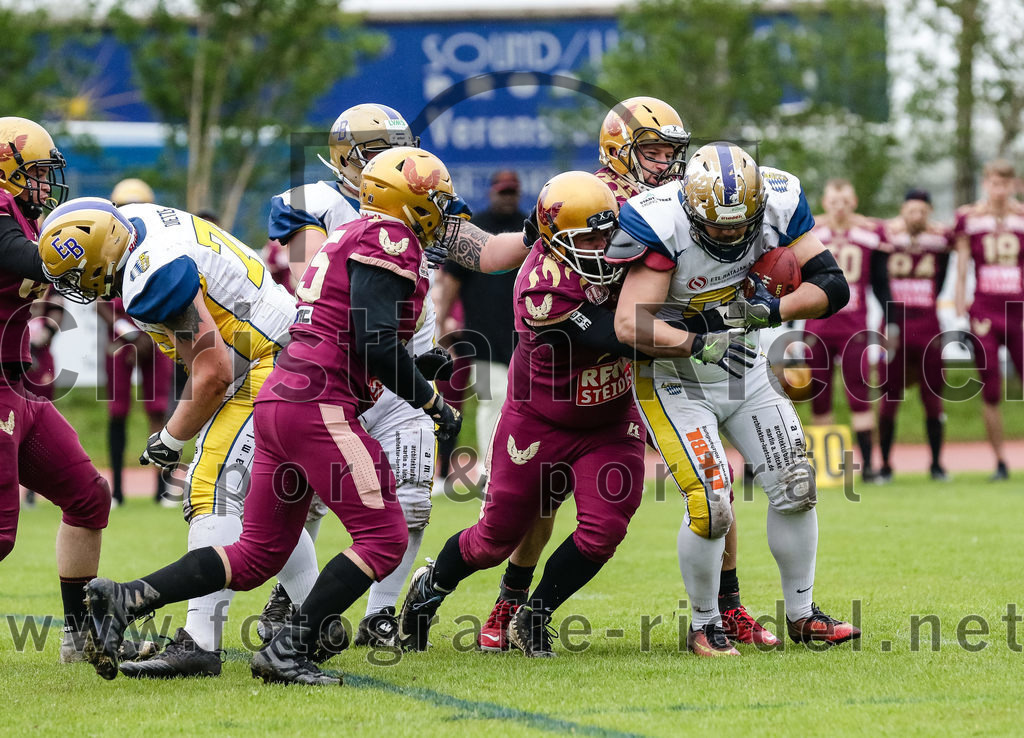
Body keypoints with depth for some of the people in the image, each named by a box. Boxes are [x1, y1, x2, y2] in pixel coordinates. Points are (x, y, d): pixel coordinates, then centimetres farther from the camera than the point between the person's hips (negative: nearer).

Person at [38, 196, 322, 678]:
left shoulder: (155, 277, -27)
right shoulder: (134, 220, 1)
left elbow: (214, 375, -24)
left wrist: (171, 438, -11)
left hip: (268, 368, -10)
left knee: (213, 490, -15)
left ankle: (200, 643, -20)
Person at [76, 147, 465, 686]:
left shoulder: (351, 239, 24)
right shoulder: (388, 239, -6)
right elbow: (377, 342, -14)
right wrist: (430, 402, -5)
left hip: (279, 399, 10)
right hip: (317, 403, -10)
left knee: (257, 554, 11)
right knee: (383, 538, -5)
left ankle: (123, 601, 2)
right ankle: (287, 650, -10)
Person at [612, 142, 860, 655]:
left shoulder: (778, 206, -15)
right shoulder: (665, 227, -29)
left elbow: (833, 286, -11)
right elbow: (630, 325, -33)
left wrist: (775, 310, -28)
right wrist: (695, 343, -47)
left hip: (743, 368, 5)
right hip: (675, 381, -5)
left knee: (795, 487, 3)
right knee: (711, 506, -16)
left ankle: (801, 614, 22)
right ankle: (704, 626, 6)